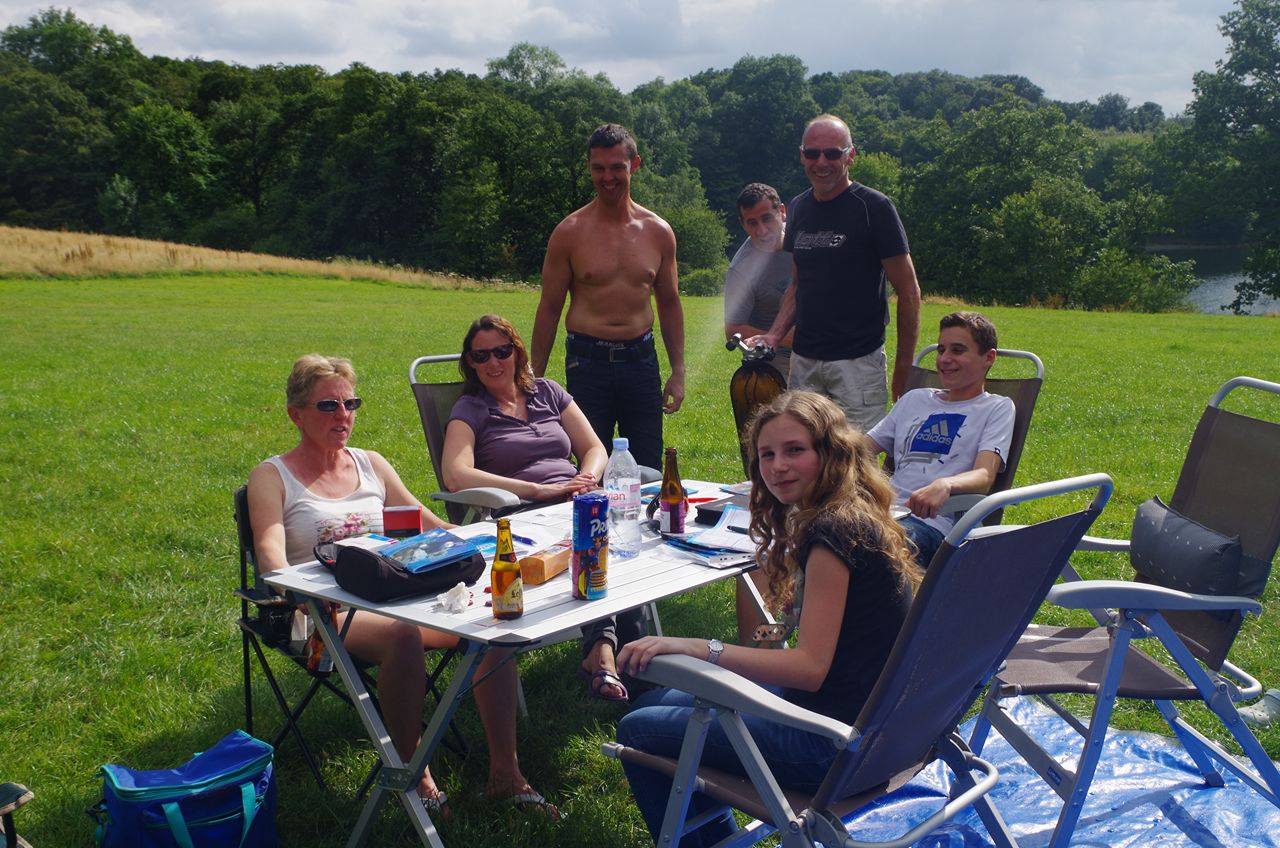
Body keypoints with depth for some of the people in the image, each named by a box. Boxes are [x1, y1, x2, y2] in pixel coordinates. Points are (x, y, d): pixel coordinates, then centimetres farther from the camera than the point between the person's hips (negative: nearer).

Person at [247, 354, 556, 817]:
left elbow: (429, 527, 18)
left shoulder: (371, 465, 20)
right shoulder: (272, 477, 6)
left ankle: (505, 773, -18)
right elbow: (270, 551, -10)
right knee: (403, 636, -37)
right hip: (329, 611, -4)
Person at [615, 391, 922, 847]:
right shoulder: (854, 517, 8)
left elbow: (810, 667, -26)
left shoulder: (832, 533, -23)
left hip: (836, 745, -10)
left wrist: (695, 647, -29)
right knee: (652, 704, 19)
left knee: (636, 731, -2)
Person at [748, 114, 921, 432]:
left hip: (858, 361, -6)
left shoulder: (874, 207, -8)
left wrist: (903, 371, -8)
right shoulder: (800, 208, 11)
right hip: (803, 359, 6)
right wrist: (775, 334, 5)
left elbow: (908, 292, -6)